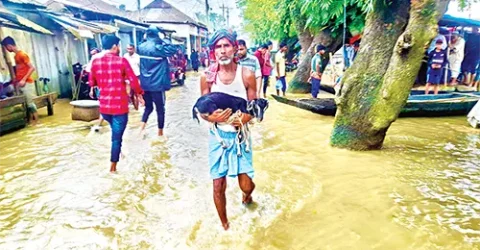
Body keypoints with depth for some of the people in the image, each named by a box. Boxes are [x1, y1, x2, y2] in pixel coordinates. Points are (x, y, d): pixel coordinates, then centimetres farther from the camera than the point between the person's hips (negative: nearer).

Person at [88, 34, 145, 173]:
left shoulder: (95, 62, 2)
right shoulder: (122, 61, -9)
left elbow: (91, 82, 12)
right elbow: (133, 80, -10)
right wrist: (139, 94, 6)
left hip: (104, 105, 5)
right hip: (120, 105, -4)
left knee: (115, 132, 29)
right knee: (117, 136, 5)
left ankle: (117, 153, 43)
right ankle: (113, 166, 12)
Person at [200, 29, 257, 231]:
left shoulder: (247, 75, -9)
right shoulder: (207, 77, -7)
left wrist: (245, 118, -24)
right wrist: (212, 118, -23)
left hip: (240, 135, 0)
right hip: (218, 135, 1)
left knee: (246, 184, 2)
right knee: (218, 186, 5)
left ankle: (247, 194, 44)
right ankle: (224, 225, 32)